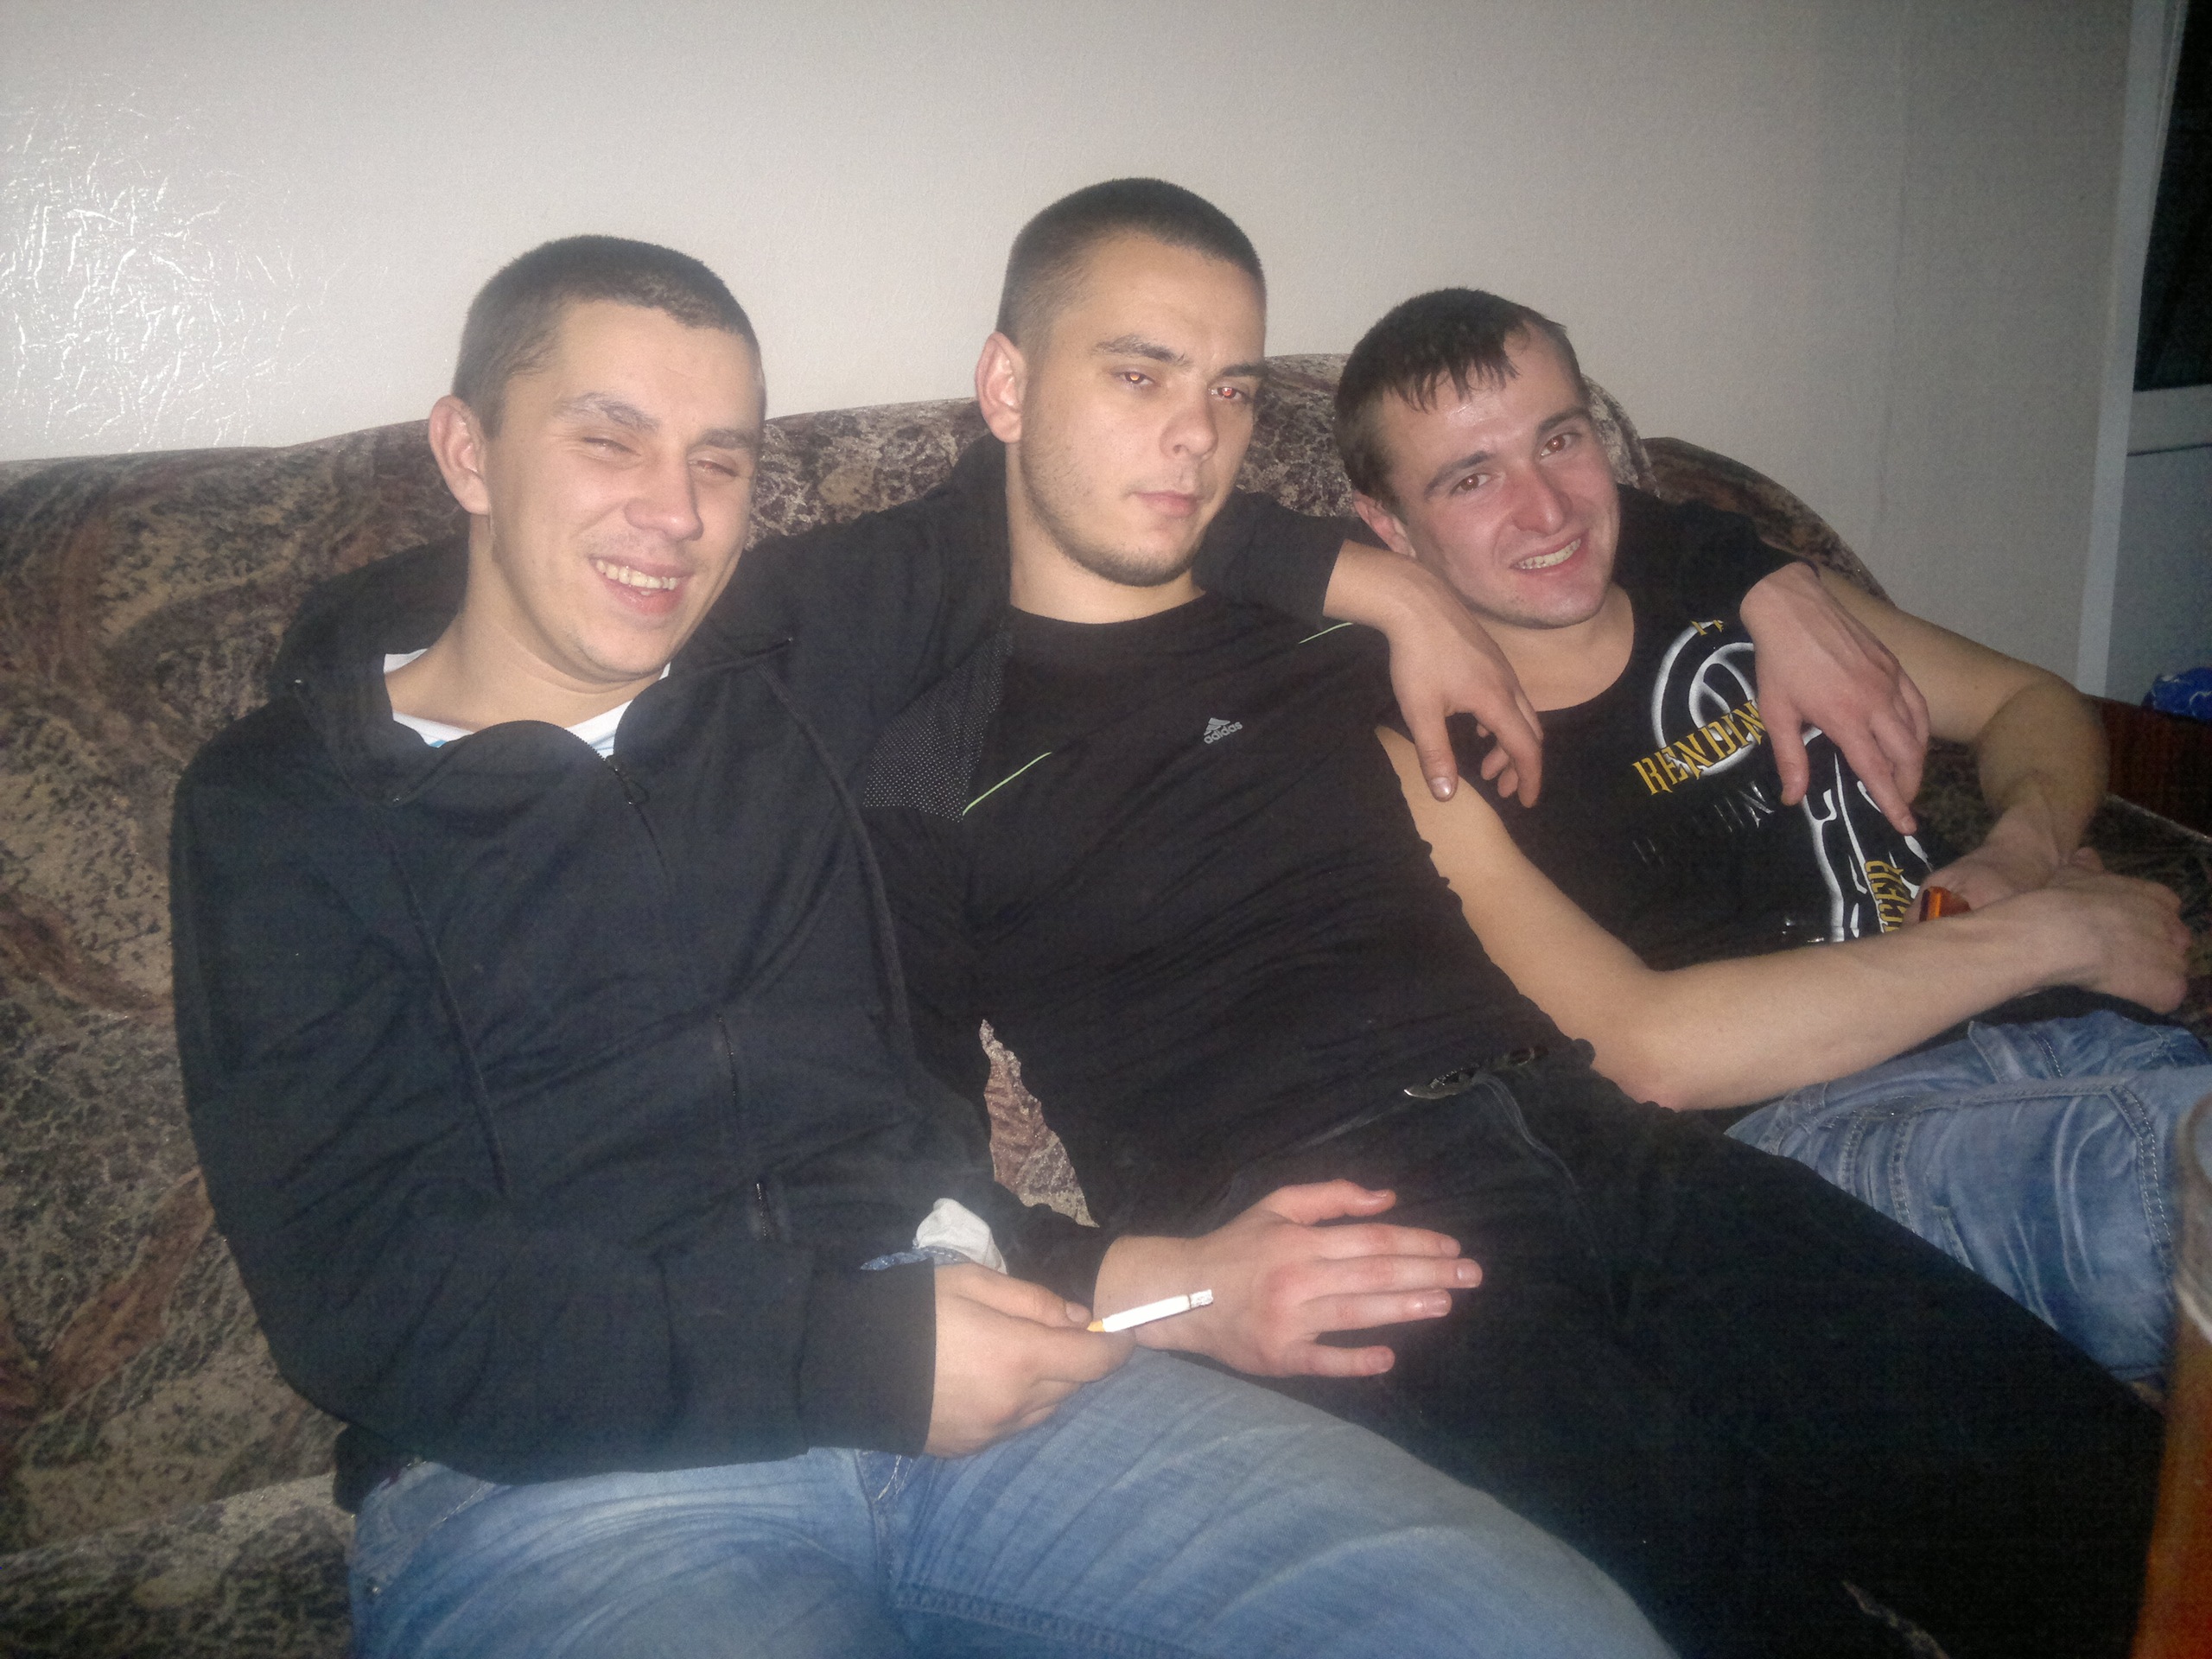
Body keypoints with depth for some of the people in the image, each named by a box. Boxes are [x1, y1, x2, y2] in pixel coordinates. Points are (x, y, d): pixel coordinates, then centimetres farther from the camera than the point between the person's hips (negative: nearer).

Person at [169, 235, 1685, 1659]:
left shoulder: (792, 647, 18)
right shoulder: (283, 805, 6)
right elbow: (360, 1289, -5)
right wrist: (857, 1357, -13)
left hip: (950, 1352, 5)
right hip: (558, 1466, -5)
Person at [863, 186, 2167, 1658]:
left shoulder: (1316, 620, 23)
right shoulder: (925, 755, 8)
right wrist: (1150, 1285, -15)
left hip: (1591, 1136, 5)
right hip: (1299, 1242, -5)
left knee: (2112, 1496, -15)